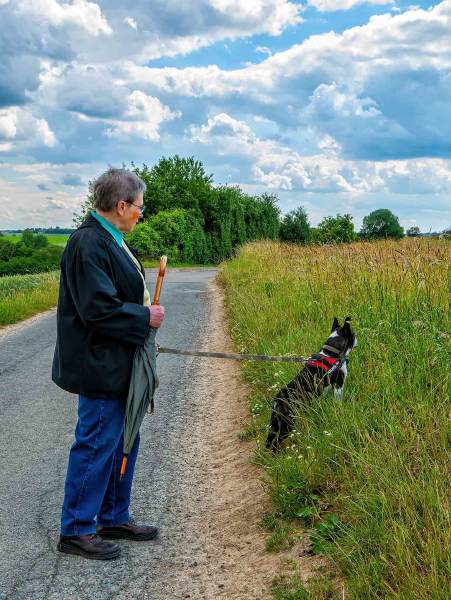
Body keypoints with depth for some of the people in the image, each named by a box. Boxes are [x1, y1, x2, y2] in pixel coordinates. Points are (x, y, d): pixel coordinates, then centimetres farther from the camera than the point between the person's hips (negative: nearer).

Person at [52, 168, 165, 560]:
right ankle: (76, 531, 15)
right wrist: (145, 317, -14)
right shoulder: (88, 244, -20)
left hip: (119, 365, 10)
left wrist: (143, 318, 10)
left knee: (123, 442, 17)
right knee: (97, 444, 0)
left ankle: (114, 519, 31)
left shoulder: (109, 240, 11)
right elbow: (98, 309, -25)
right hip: (101, 366, -10)